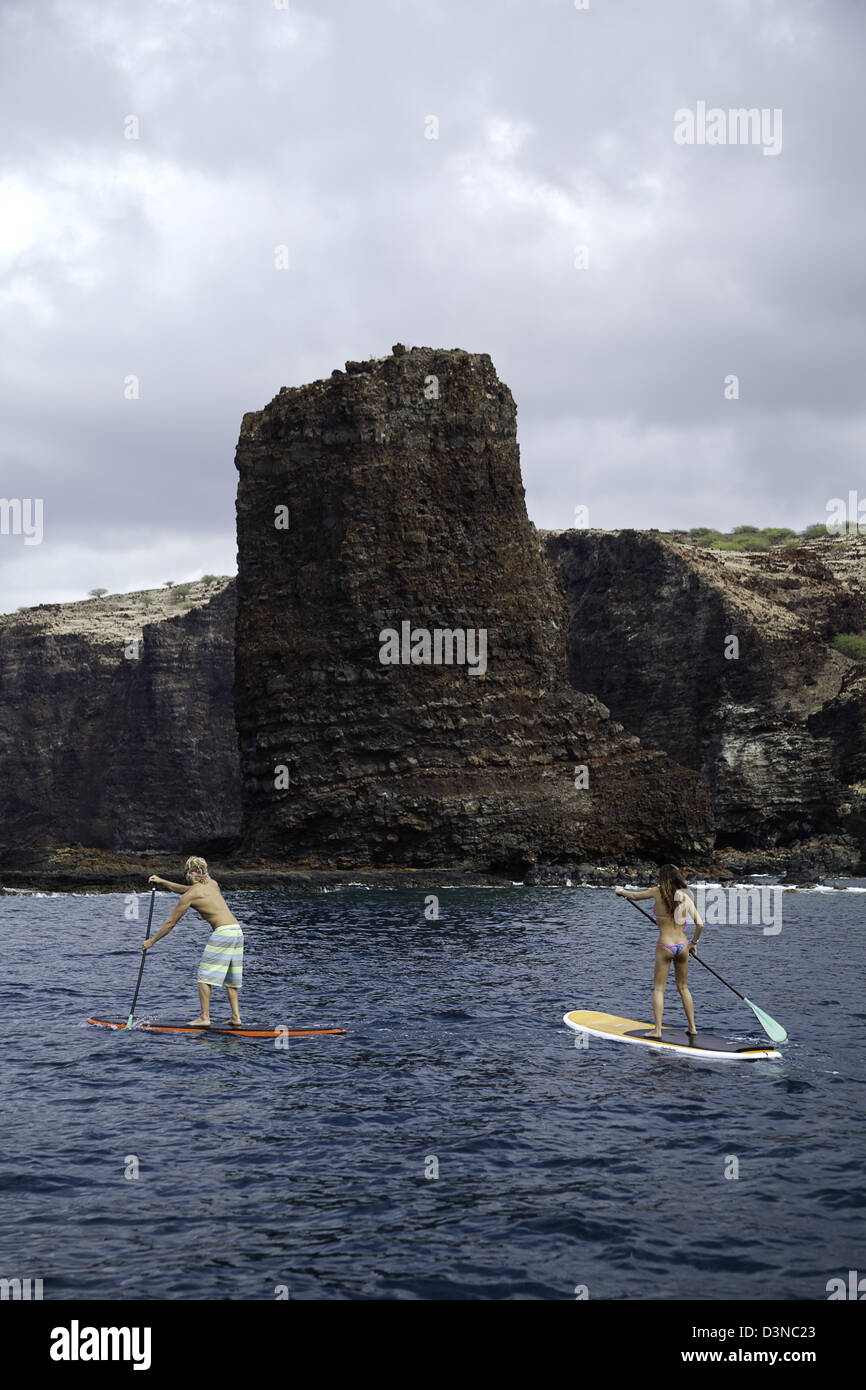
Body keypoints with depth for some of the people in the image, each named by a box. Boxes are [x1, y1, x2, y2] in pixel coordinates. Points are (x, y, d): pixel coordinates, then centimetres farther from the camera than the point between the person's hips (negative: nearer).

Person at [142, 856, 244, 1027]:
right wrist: (162, 882, 37)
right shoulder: (213, 884, 18)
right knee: (230, 977, 14)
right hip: (237, 931, 7)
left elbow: (171, 922, 5)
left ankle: (205, 1017, -5)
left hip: (222, 932, -7)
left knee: (205, 975, 0)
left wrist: (151, 941, 15)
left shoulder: (189, 896, -2)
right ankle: (236, 1016, 10)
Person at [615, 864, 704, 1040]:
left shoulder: (658, 892, -7)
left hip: (665, 946, -4)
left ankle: (657, 1029, -4)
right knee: (683, 987, 16)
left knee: (658, 988, 3)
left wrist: (621, 891, 28)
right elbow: (699, 924, 1)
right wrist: (694, 943, 17)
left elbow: (635, 896, 8)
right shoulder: (686, 896, 1)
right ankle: (692, 1027, 18)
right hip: (682, 945, 4)